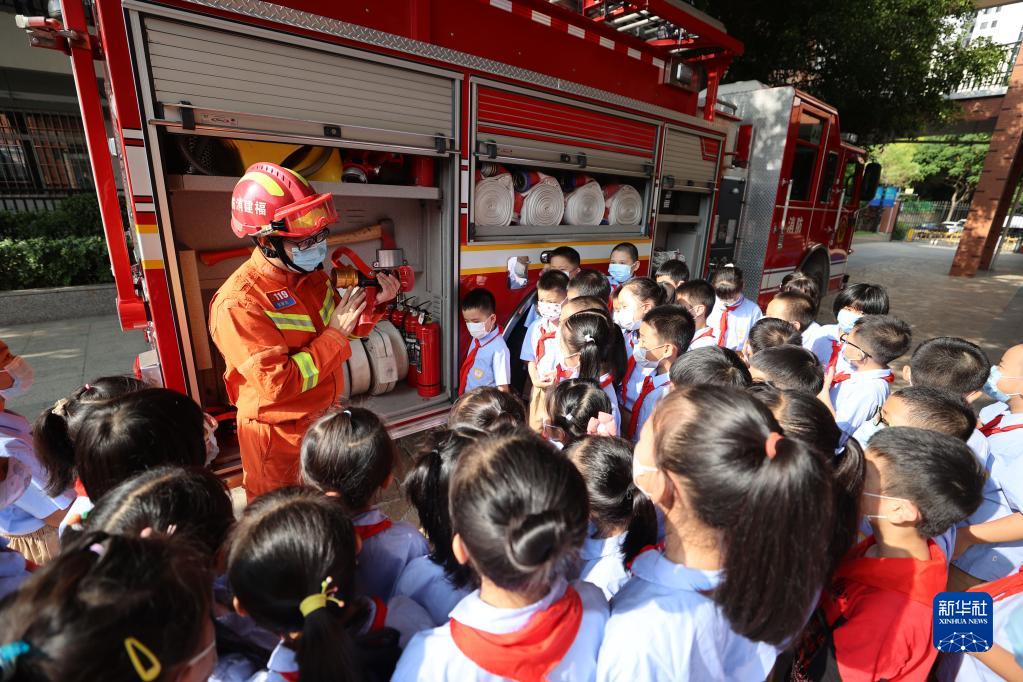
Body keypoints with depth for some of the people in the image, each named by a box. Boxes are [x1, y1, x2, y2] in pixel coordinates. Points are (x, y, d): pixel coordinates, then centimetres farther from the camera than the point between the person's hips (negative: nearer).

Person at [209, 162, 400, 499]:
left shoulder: (312, 275, -4)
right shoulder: (238, 303, -26)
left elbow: (339, 324, 11)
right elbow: (278, 384, -29)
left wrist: (374, 304, -8)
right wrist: (335, 334, -25)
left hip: (325, 415, 7)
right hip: (278, 434, -6)